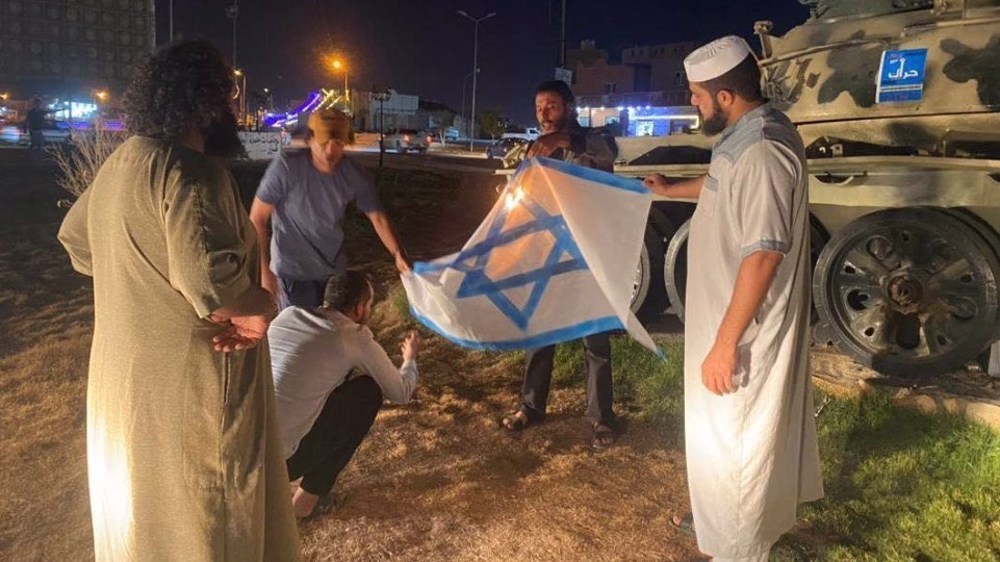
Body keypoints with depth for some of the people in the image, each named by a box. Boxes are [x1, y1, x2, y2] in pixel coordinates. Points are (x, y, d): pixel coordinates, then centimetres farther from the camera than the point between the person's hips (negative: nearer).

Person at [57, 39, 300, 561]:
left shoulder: (119, 164, 8)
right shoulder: (191, 171, -22)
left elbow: (75, 238, 23)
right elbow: (209, 278, -35)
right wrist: (263, 306, -17)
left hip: (127, 372, 9)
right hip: (190, 380, -9)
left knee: (145, 507, 25)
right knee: (198, 519, 7)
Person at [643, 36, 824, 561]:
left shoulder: (762, 152, -27)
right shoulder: (744, 138, 6)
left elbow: (761, 258, -30)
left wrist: (724, 345, -26)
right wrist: (670, 190, 47)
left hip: (742, 332, -10)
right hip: (730, 319, 10)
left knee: (732, 442, 5)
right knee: (723, 435, 25)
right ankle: (722, 514, 46)